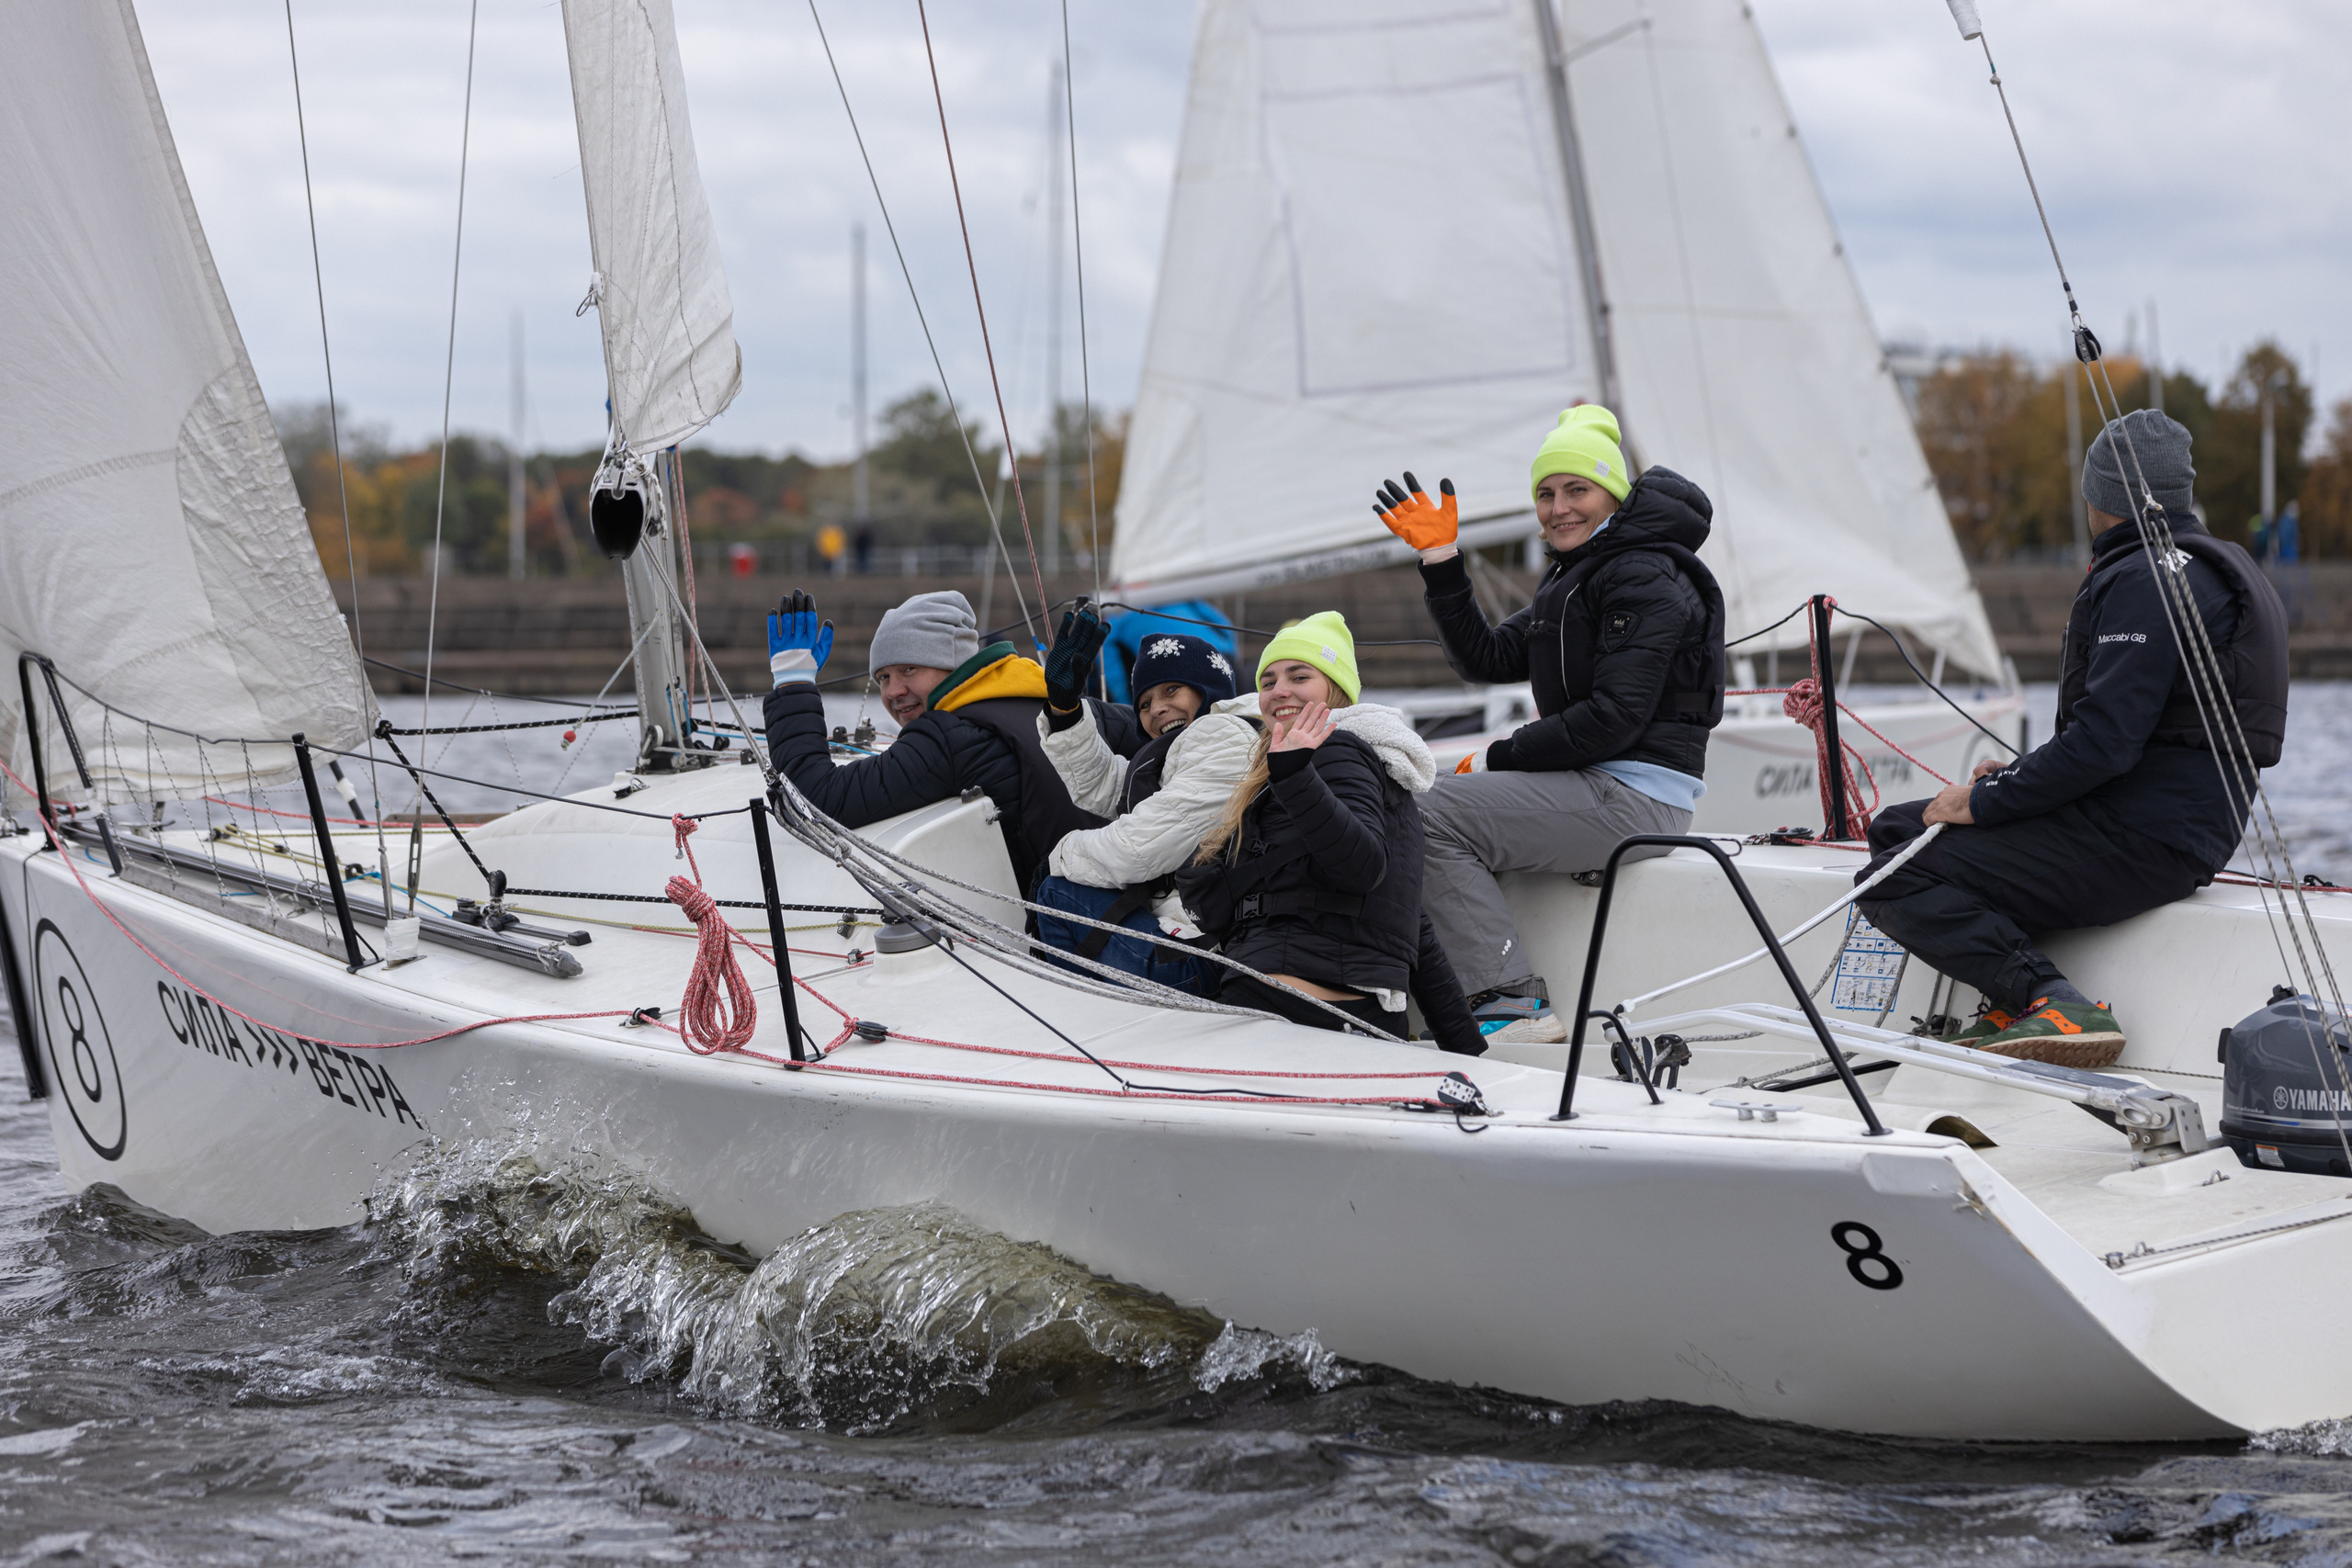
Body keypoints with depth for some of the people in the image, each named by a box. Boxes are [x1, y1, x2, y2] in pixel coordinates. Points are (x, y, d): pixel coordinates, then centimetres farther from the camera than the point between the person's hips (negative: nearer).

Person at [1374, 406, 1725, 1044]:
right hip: (1594, 786, 11)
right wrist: (1440, 559, 5)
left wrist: (1500, 759, -14)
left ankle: (1514, 1001, -21)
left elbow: (1616, 717, -21)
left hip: (1637, 799, -11)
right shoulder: (1572, 581, 19)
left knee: (1435, 817, -17)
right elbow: (1487, 658, 13)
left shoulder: (1644, 579, -13)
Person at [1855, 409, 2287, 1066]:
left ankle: (2055, 1005, -22)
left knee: (1894, 885, -16)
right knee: (1896, 826, 16)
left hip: (2139, 839, -11)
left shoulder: (2147, 580, -15)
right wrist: (2018, 774, 15)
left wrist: (1984, 802, -15)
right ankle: (2018, 1007, 3)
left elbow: (2105, 741, -24)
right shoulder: (2210, 566, 20)